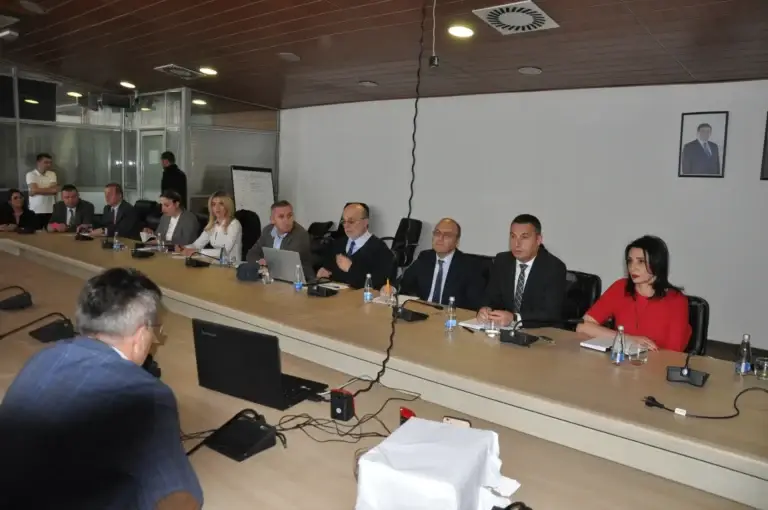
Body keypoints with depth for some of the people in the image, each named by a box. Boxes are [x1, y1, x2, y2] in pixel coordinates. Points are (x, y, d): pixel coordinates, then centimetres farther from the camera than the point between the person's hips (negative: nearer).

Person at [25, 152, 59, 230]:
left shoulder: (52, 174, 9)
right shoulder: (30, 174, -1)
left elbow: (55, 190, -5)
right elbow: (34, 189, -15)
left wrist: (39, 190, -10)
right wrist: (50, 189, -8)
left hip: (50, 210, 3)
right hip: (36, 211, -2)